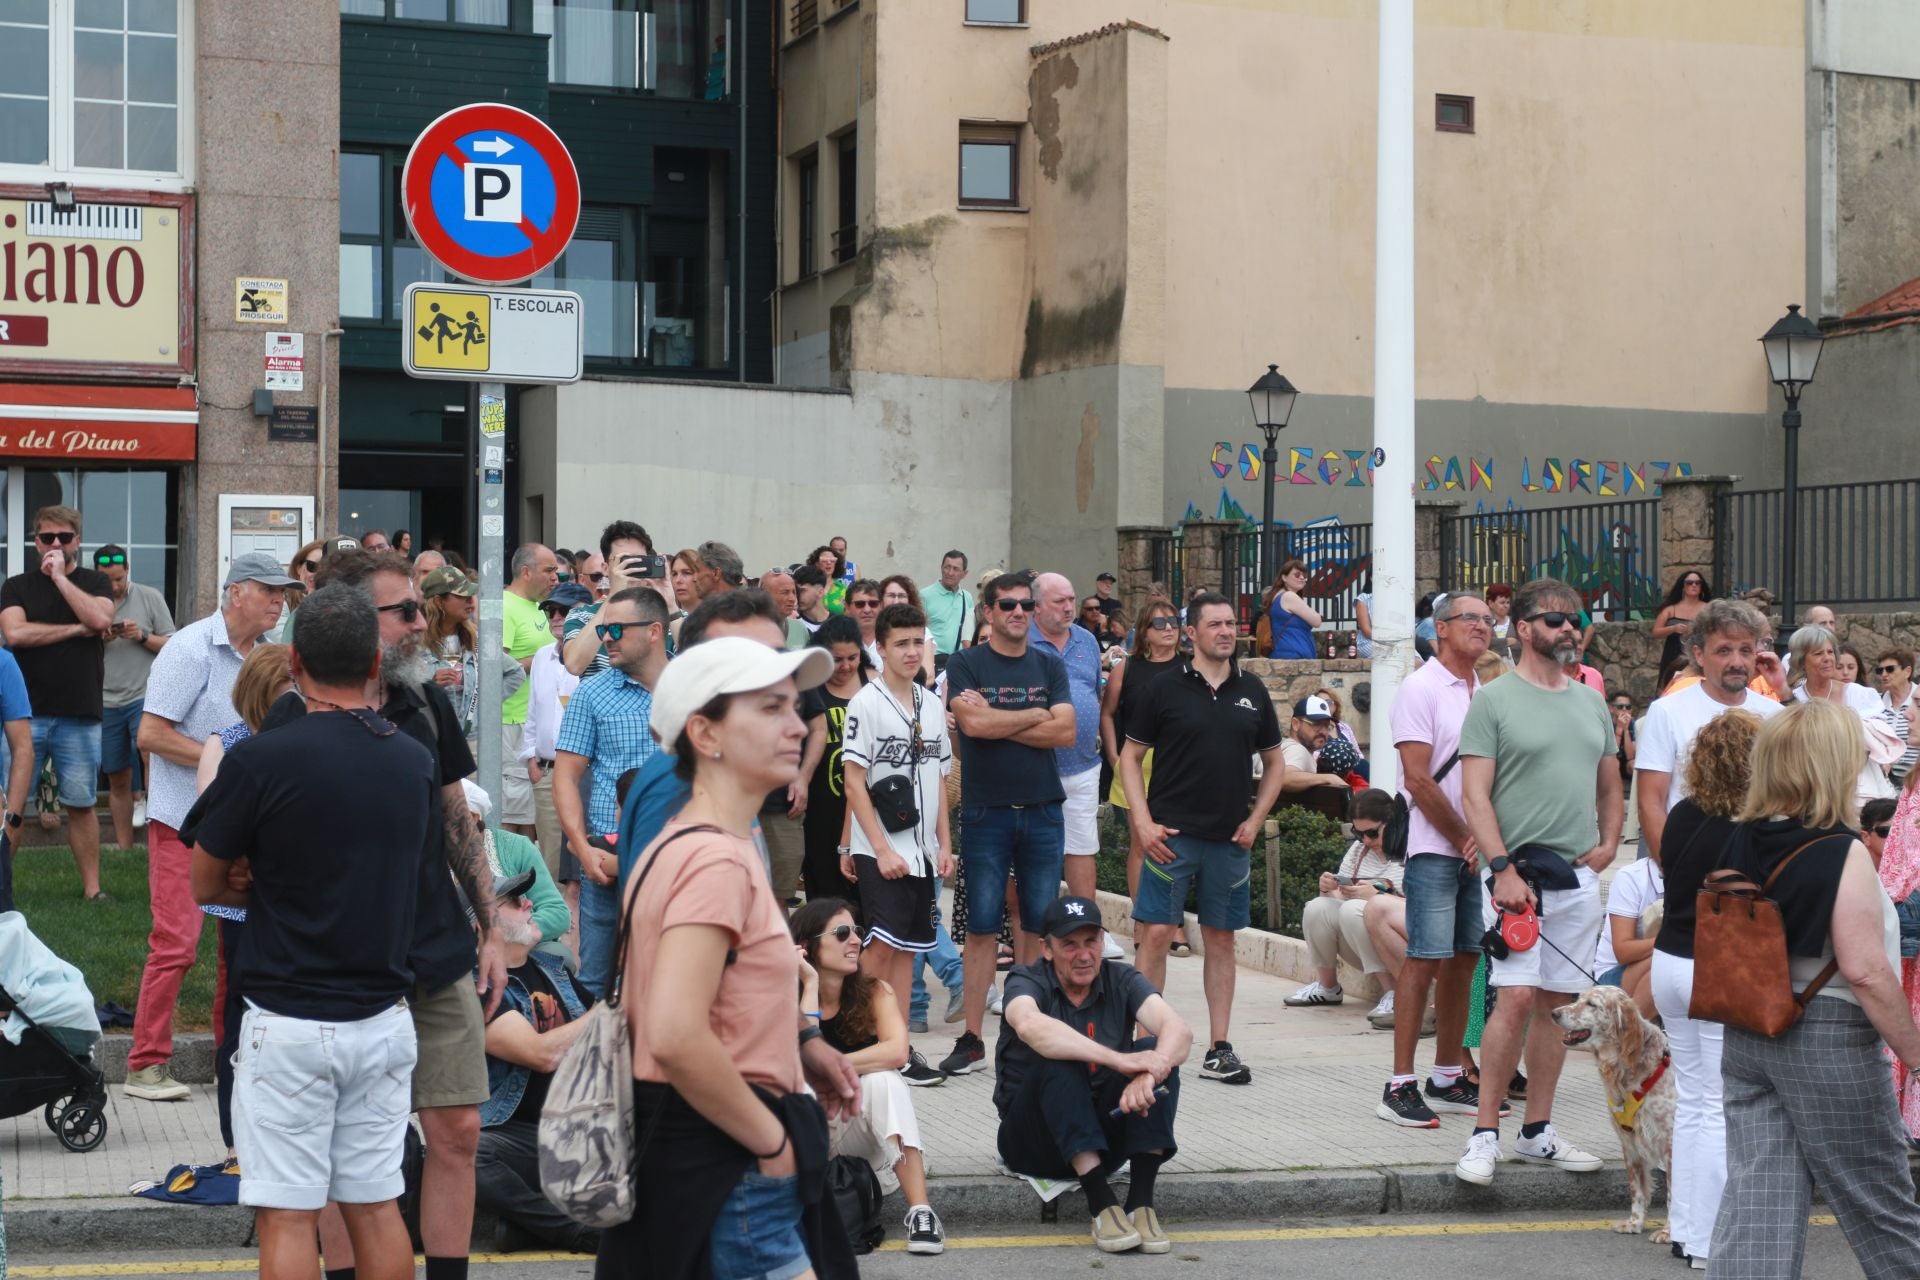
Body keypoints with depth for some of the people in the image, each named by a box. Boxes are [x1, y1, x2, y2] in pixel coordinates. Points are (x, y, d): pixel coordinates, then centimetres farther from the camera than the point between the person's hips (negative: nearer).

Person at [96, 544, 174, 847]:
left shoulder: (149, 597, 2)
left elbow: (172, 646, 3)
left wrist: (142, 636, -13)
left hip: (144, 695, -2)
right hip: (106, 702, 2)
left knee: (146, 742, -34)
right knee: (117, 781, 8)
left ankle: (144, 797, -15)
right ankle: (124, 849, 17)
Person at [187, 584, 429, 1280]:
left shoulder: (260, 760, -12)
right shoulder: (415, 761, 4)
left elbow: (204, 884, -2)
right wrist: (277, 885, 8)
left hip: (290, 1022, -5)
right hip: (383, 1019, 5)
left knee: (287, 1216, 0)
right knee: (375, 1207, 12)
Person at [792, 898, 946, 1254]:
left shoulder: (875, 992, -6)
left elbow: (896, 1051, -26)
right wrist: (811, 985, -21)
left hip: (864, 1130, 1)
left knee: (881, 1080, -31)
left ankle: (920, 1211, -37)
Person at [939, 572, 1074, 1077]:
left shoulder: (1049, 666, 10)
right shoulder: (965, 665, 1)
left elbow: (1066, 732, -3)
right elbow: (973, 723, -15)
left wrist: (997, 723, -9)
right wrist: (1036, 715, -4)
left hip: (1042, 810, 3)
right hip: (986, 810, -3)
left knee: (1039, 924, 4)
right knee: (982, 926, -1)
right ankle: (972, 1038, 4)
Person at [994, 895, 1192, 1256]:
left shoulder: (1121, 981, 0)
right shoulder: (1026, 982, -9)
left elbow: (1179, 1030, -19)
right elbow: (1030, 1026, -35)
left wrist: (1149, 1075, -42)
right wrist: (1119, 1060, -44)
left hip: (1105, 1136, 3)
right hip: (1034, 1141, -3)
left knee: (1155, 1049, -20)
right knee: (1058, 1059, -31)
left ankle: (1141, 1202, -26)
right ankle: (1101, 1203, -36)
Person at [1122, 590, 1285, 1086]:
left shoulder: (1252, 691, 9)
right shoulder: (1167, 688, -1)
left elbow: (1275, 762, 17)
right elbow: (1130, 756, 2)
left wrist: (1255, 819, 5)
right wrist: (1143, 822, -8)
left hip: (1230, 839, 3)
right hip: (1172, 834, -3)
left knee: (1221, 937, 8)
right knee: (1156, 933, -6)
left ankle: (1219, 1049, 13)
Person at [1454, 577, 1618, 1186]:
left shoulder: (1591, 702, 15)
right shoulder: (1494, 700, -3)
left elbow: (1610, 785, 24)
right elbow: (1475, 795, -9)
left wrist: (1608, 844, 8)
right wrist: (1504, 868, -17)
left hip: (1580, 876, 6)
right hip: (1519, 870, -6)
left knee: (1558, 1001, 7)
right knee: (1518, 995, -14)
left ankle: (1538, 1131, 15)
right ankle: (1485, 1133, -7)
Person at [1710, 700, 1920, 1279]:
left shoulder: (1740, 845, 2)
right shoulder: (1841, 855, -17)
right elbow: (1865, 971, -20)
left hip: (1746, 1036, 6)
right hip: (1828, 1038, -6)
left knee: (1757, 1197, 6)